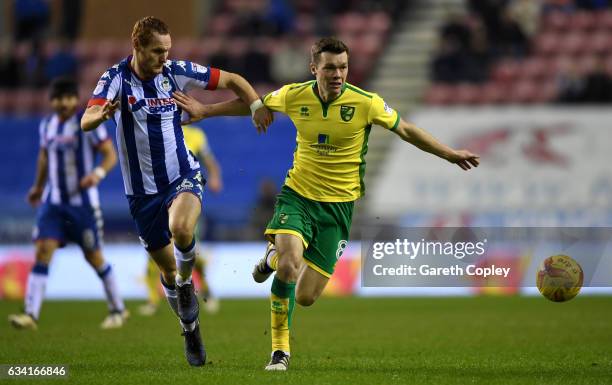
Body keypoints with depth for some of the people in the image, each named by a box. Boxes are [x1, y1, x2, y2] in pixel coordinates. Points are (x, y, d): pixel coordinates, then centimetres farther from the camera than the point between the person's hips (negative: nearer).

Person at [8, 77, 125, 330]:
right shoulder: (47, 125, 7)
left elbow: (110, 155, -9)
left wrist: (98, 173, -28)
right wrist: (38, 186, 32)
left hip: (83, 202, -4)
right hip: (53, 201, 4)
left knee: (94, 257, 5)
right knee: (43, 250, -11)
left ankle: (118, 310, 25)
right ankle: (31, 314, -17)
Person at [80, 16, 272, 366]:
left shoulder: (177, 72, -6)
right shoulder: (117, 78, -12)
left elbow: (232, 80, 6)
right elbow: (86, 121, -29)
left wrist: (257, 105, -12)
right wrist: (102, 114, -52)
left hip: (183, 176, 0)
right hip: (142, 189, 0)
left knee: (181, 228, -33)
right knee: (167, 269, 10)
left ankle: (186, 282, -3)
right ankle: (190, 328, 33)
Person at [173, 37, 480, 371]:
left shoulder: (366, 103, -12)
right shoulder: (294, 96, -7)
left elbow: (406, 131, 4)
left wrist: (450, 154, 4)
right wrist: (204, 111, 17)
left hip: (338, 203, 0)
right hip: (297, 195, 0)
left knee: (305, 298, -2)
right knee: (289, 267, -28)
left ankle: (275, 258, 34)